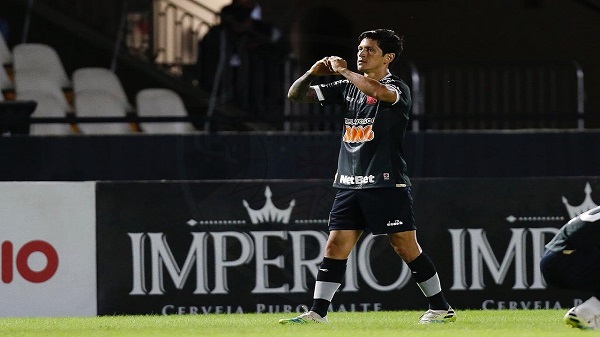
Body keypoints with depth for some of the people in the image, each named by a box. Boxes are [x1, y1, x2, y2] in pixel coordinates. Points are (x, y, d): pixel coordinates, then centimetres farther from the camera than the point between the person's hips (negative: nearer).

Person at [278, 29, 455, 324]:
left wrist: (343, 70, -19)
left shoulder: (397, 89, -5)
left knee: (405, 246, -5)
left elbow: (379, 92, -31)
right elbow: (295, 95, 14)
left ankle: (441, 308, 5)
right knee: (336, 245, 0)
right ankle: (317, 312, 1)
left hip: (386, 185, -6)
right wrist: (313, 73, -6)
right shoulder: (348, 87, 14)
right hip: (349, 184, 6)